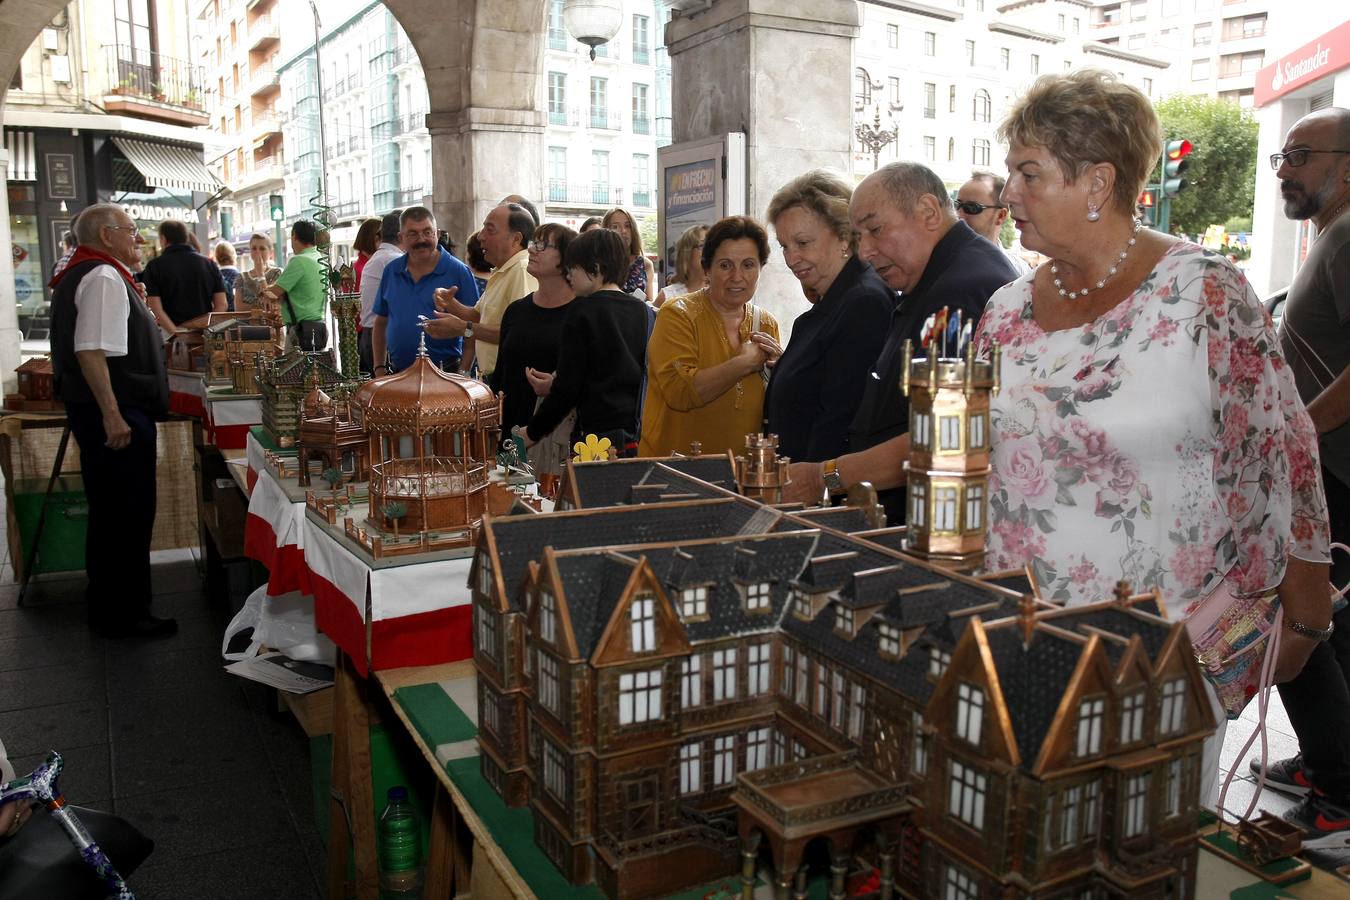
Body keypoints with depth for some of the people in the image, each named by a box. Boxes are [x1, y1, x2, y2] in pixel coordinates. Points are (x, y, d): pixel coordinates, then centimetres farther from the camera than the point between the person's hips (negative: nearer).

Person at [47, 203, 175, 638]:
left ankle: (111, 608, 29)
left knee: (113, 513, 18)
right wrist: (112, 415, -26)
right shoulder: (104, 278, -15)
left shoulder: (86, 275, 18)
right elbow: (91, 351, -24)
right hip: (115, 413, -11)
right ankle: (123, 615, 5)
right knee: (126, 515, -3)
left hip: (109, 411, 11)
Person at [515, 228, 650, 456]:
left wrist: (532, 433, 0)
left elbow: (568, 386, -12)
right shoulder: (641, 310, 9)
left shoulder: (582, 311, -9)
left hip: (600, 434, -6)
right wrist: (556, 384, 18)